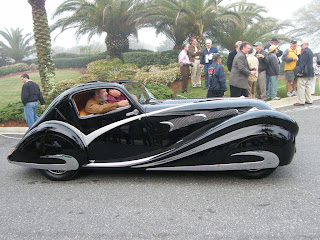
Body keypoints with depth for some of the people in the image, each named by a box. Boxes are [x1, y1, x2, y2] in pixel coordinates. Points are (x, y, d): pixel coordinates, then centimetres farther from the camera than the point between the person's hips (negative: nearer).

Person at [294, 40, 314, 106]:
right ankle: (309, 100, 18)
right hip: (310, 72, 10)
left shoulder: (305, 51, -14)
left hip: (304, 73, -10)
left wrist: (300, 71, -23)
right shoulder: (310, 51, 19)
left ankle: (301, 101, -7)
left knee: (301, 86, -8)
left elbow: (302, 62, -21)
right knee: (308, 86, 14)